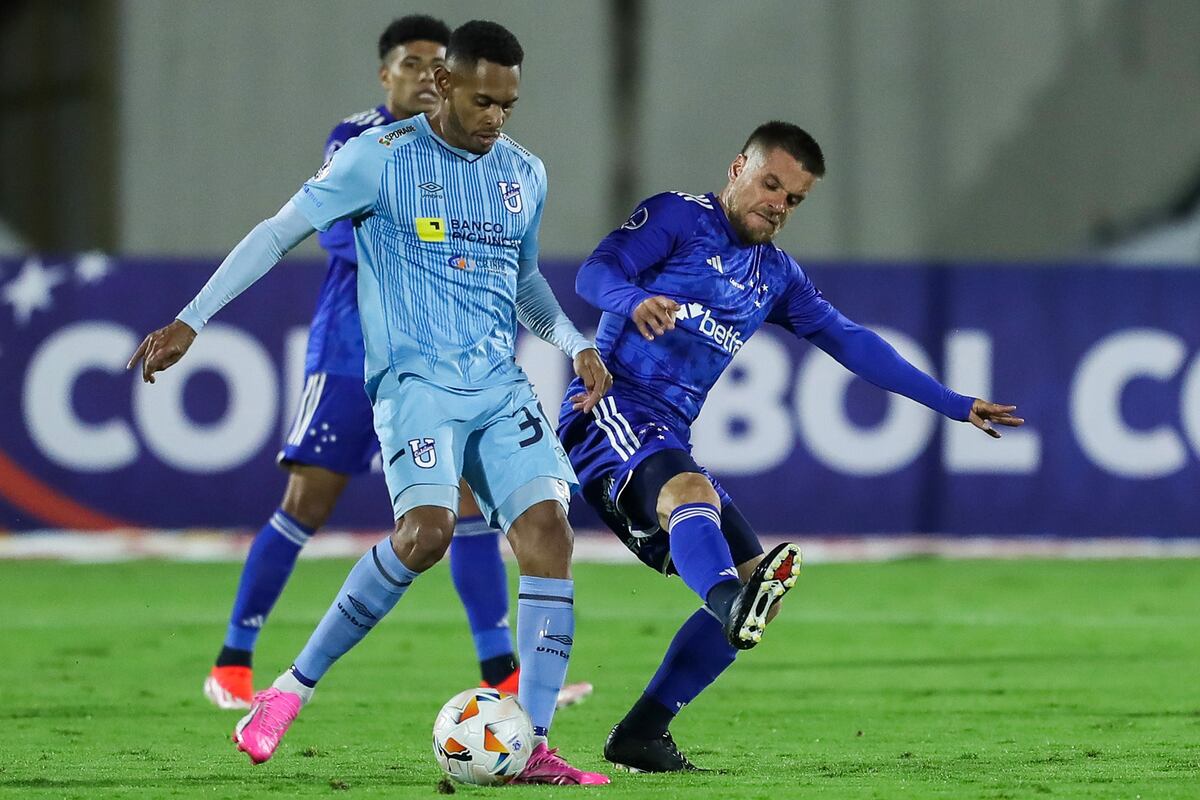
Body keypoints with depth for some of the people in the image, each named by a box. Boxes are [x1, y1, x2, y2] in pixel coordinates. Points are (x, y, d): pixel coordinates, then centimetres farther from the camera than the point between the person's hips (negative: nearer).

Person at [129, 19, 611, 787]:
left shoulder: (525, 174, 14)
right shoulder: (382, 157, -3)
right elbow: (279, 232, 1)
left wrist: (575, 342, 13)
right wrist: (191, 321, -3)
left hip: (503, 386, 5)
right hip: (416, 380, -5)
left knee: (549, 534, -13)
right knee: (427, 527, -27)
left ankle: (533, 747, -12)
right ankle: (292, 689, -12)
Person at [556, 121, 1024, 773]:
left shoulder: (776, 276, 22)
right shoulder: (678, 217, 1)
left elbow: (852, 343, 26)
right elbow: (595, 272, -13)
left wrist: (954, 405, 23)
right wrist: (635, 300, -37)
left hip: (667, 442, 8)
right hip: (609, 409, -8)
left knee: (752, 581, 0)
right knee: (691, 491, -38)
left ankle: (640, 738, 2)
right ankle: (732, 605, -70)